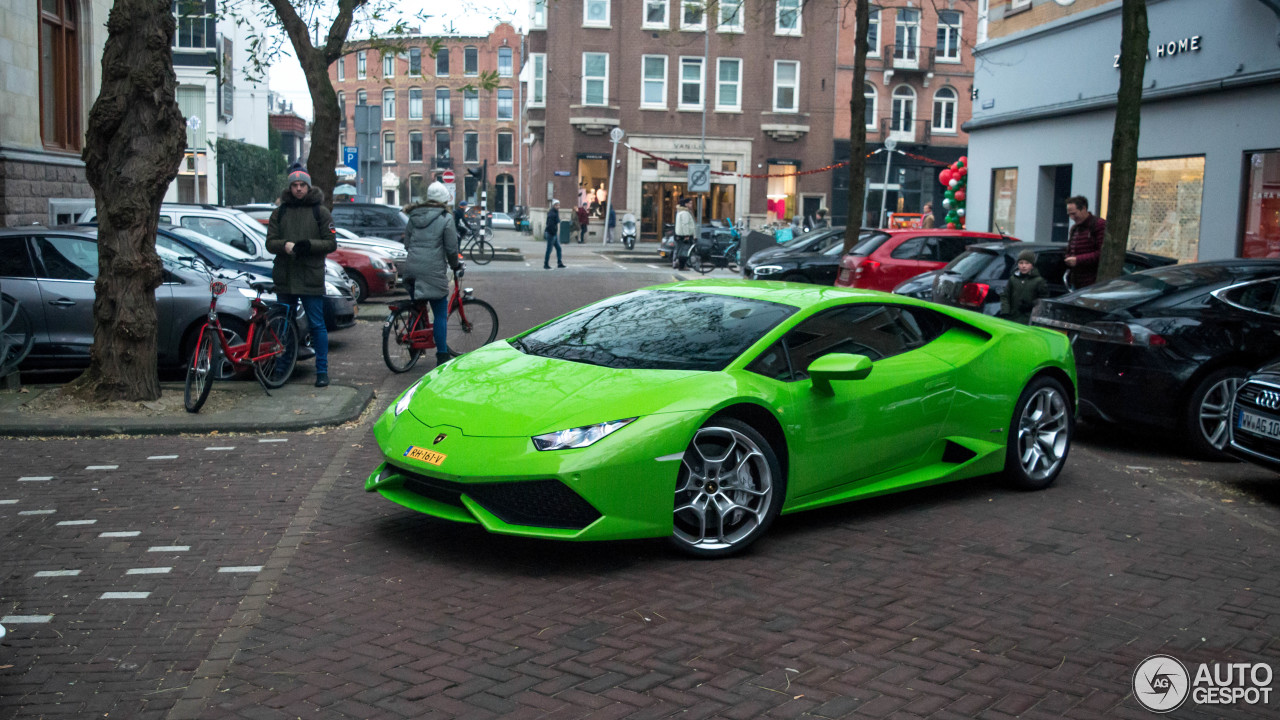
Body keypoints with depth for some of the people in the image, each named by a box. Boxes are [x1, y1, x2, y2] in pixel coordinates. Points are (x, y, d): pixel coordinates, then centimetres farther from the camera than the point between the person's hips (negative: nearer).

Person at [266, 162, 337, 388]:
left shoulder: (320, 212, 5)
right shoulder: (279, 212, 12)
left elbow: (331, 243, 0)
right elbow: (270, 242, 7)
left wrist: (309, 244, -17)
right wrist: (285, 245, -15)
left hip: (311, 279, -3)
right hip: (284, 279, 3)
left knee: (317, 325, -2)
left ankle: (322, 371, 5)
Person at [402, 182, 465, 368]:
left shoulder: (414, 217, 13)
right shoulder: (446, 219, -3)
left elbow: (407, 244, 17)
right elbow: (451, 249, -4)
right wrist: (456, 265, 12)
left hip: (411, 268, 6)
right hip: (433, 271, -5)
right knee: (440, 314, 1)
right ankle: (442, 356, 0)